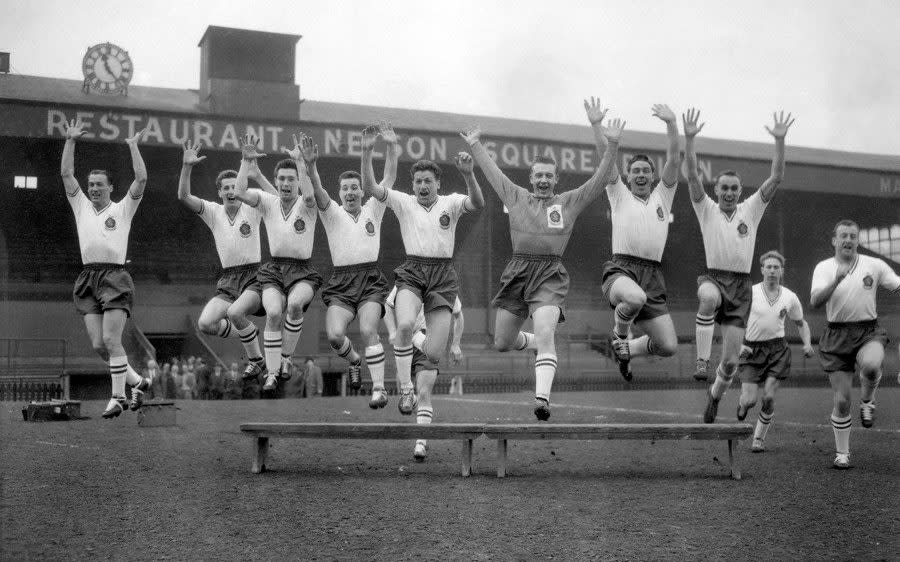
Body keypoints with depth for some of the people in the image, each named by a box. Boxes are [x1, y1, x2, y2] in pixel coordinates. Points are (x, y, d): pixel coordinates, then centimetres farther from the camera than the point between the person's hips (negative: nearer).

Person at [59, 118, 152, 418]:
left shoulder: (122, 209, 8)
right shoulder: (81, 206, 18)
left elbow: (141, 179, -3)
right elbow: (66, 174, 14)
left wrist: (134, 146, 0)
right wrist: (70, 140, 11)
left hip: (115, 277, -4)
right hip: (87, 279, 4)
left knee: (111, 340, -12)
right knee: (98, 345, -1)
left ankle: (118, 397, -3)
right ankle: (138, 381, 17)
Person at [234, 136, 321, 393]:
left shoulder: (306, 206, -4)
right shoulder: (268, 202, 5)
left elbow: (309, 195, -30)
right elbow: (239, 192, -11)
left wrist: (299, 161, -32)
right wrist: (246, 161, -13)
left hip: (303, 271, -2)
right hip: (274, 269, 2)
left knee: (294, 304, -32)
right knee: (273, 313, -24)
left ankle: (285, 359, -10)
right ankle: (272, 373, -14)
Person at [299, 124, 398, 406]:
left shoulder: (373, 210, 13)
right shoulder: (332, 213, 9)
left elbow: (388, 180, 5)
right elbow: (318, 191, -9)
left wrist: (392, 148, -7)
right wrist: (310, 165, -26)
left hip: (371, 279, -1)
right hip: (340, 281, 1)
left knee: (368, 330, -21)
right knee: (334, 334, -16)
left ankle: (379, 388, -16)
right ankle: (353, 359, 18)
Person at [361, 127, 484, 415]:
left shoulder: (451, 202, 6)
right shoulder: (403, 202, 8)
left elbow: (477, 203, -14)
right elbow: (370, 187, -3)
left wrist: (468, 175, -32)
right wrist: (367, 152, -16)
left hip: (443, 276, 0)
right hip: (412, 272, 0)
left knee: (434, 355, -8)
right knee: (405, 324, -30)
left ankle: (423, 343, 33)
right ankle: (406, 390, -11)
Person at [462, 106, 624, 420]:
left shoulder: (570, 202, 10)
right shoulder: (516, 197, 14)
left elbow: (599, 180, 4)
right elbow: (493, 172, 22)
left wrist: (612, 145, -5)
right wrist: (476, 146, 25)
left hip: (551, 275, -3)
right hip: (517, 271, 3)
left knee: (545, 335, -23)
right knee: (502, 344, 9)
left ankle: (542, 398, -29)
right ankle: (536, 344, 41)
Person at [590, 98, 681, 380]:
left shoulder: (663, 195, 20)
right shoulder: (619, 195, 15)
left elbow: (673, 159, 7)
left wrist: (671, 124, -6)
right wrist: (596, 125, -10)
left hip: (653, 273, 3)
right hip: (621, 267, -3)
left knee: (669, 346, -5)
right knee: (635, 297, -40)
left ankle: (627, 350, 28)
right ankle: (618, 335, -5)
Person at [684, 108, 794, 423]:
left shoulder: (751, 210, 10)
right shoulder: (707, 210, 6)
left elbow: (776, 179, 1)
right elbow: (692, 176, -7)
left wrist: (780, 141, -8)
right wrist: (689, 138, -17)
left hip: (741, 284, 2)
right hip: (713, 276, -2)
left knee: (731, 360, -1)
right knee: (709, 297, -42)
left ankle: (715, 395, 30)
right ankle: (702, 359, -33)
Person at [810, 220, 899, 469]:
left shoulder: (874, 265, 4)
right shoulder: (824, 268, 0)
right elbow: (815, 302, -15)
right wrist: (836, 280, -28)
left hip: (868, 332, 0)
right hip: (837, 336, 0)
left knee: (871, 365, -35)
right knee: (841, 400, 0)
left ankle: (867, 400, -1)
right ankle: (842, 453, 18)